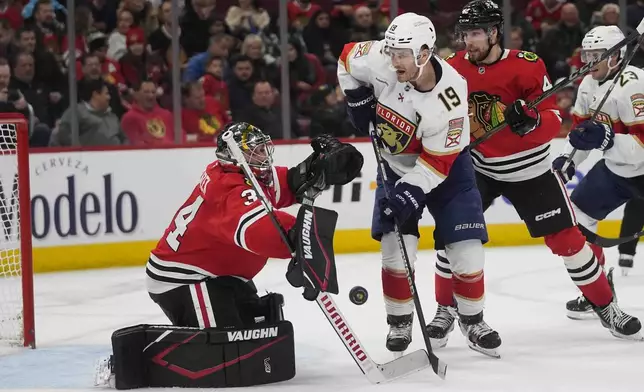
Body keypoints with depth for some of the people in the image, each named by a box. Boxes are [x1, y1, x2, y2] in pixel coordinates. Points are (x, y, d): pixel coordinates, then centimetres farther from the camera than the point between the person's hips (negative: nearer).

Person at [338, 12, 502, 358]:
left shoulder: (449, 95, -33)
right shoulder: (379, 61, -25)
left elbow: (438, 161, -26)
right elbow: (347, 59, -1)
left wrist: (411, 192, -33)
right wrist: (358, 98, -7)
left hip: (443, 164, -2)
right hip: (395, 163, 2)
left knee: (466, 248, -4)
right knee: (396, 247, -8)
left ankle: (472, 320, 17)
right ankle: (399, 323, 10)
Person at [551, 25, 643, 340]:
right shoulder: (589, 85, 1)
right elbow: (582, 125, 15)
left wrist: (607, 139, -41)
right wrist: (567, 159, 4)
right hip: (616, 167, 9)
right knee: (575, 217, 11)